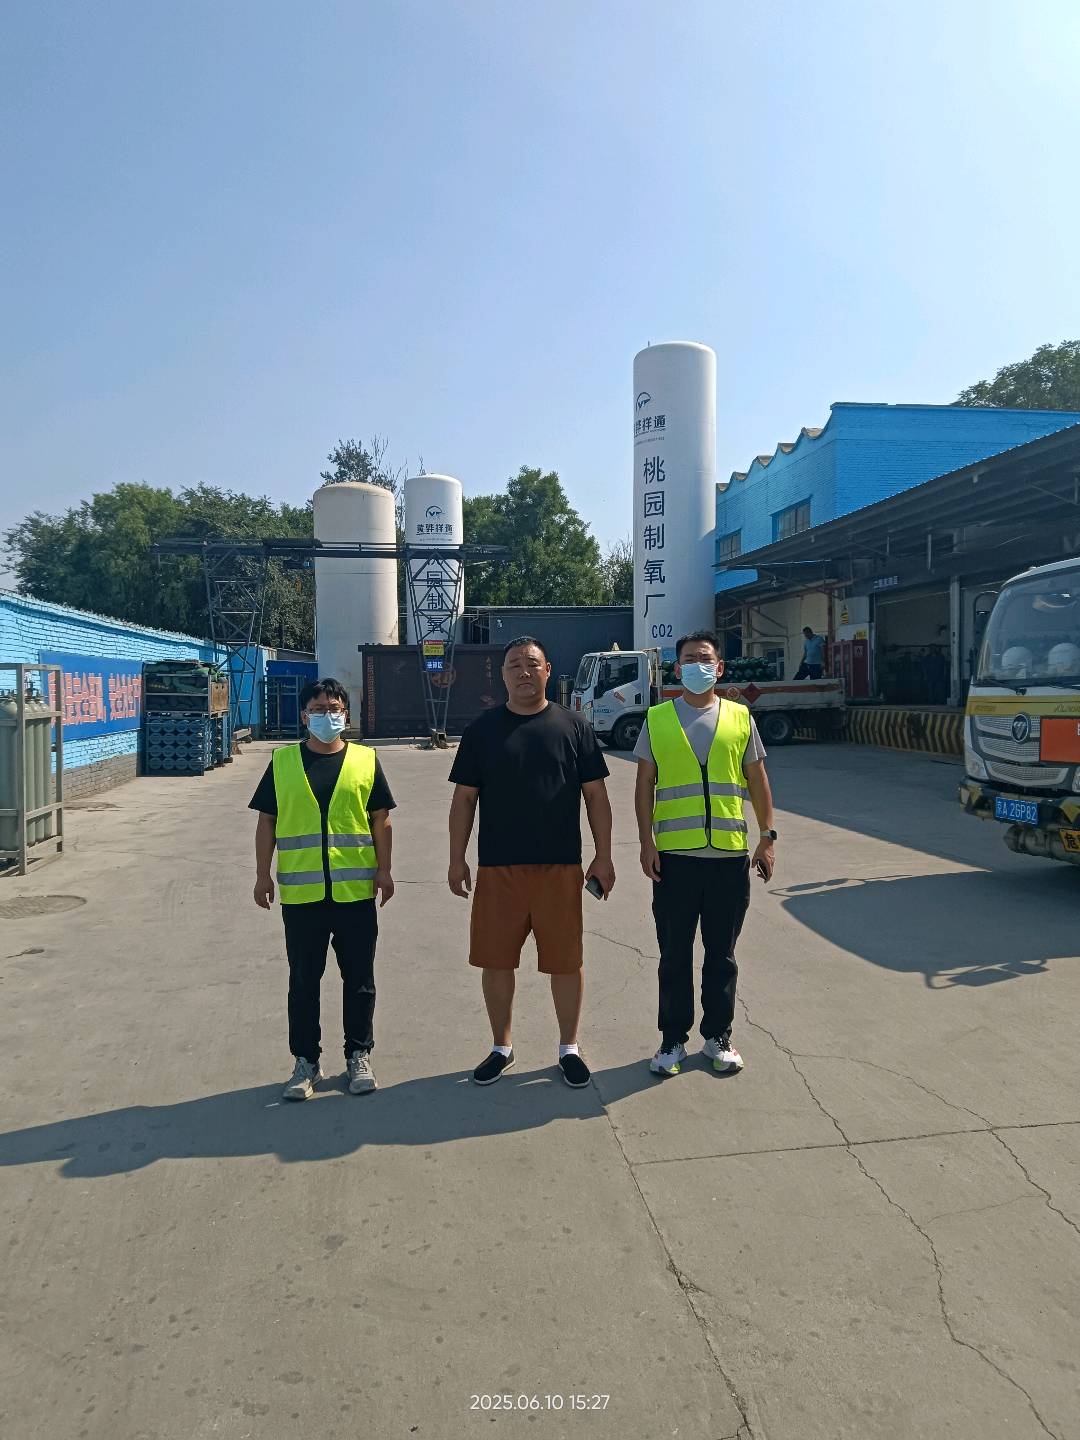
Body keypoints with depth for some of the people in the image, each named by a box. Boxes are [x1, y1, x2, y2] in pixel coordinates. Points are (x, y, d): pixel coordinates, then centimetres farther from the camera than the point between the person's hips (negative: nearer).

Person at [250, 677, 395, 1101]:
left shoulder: (365, 760, 2)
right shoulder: (282, 762, 3)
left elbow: (380, 819, 5)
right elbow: (266, 821, 6)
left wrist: (384, 870, 0)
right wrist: (262, 875, 3)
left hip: (355, 890, 0)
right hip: (300, 892, 0)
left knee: (359, 978, 9)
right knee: (303, 980, 10)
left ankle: (359, 1056, 25)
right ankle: (305, 1061, 24)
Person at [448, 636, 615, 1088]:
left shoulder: (573, 727, 3)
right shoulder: (482, 730, 5)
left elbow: (596, 796, 5)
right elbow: (464, 798, 6)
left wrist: (603, 856, 1)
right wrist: (457, 859, 2)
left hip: (560, 866, -1)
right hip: (497, 867, 1)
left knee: (565, 961, 6)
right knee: (495, 961, 8)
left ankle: (569, 1047, 26)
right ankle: (501, 1047, 28)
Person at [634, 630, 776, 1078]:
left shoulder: (740, 718, 6)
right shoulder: (657, 720, 3)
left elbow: (757, 781, 10)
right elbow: (644, 785, 4)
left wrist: (767, 837, 6)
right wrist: (646, 842, -3)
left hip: (730, 855, 1)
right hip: (674, 855, -1)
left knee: (721, 954, 11)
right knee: (674, 954, 8)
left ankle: (718, 1037, 26)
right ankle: (673, 1040, 22)